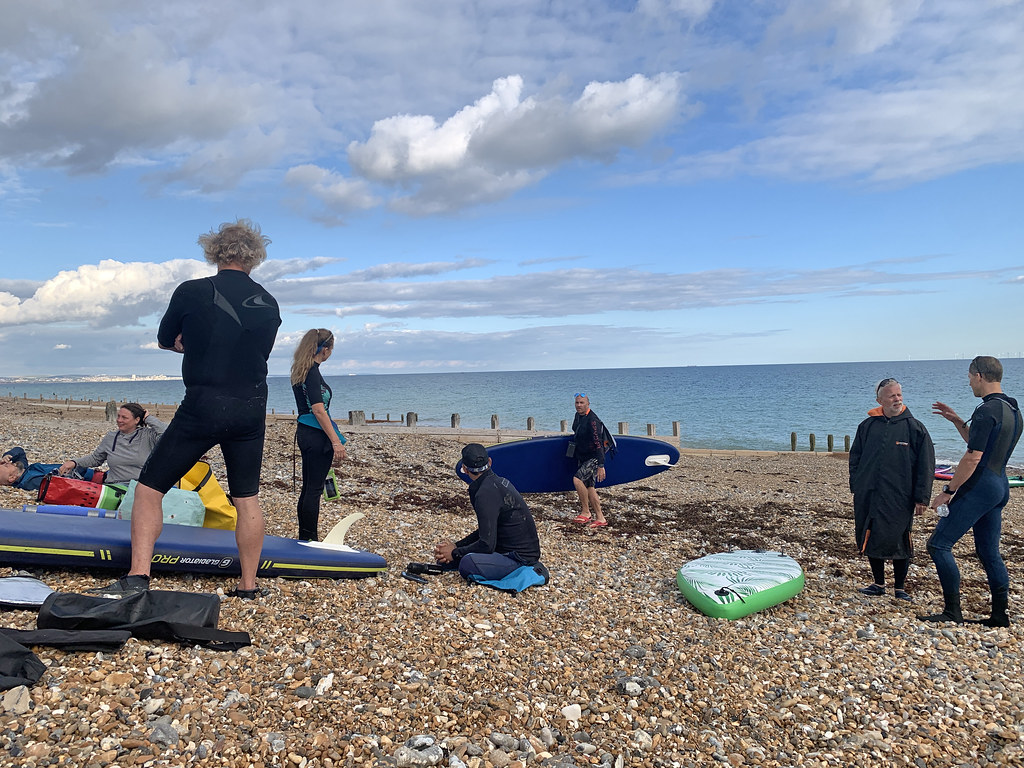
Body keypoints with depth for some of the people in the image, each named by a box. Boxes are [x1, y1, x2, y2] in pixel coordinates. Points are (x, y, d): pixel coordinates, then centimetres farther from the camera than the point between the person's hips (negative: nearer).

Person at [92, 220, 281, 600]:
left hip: (202, 407, -4)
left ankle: (137, 576, 1)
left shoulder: (192, 292, -5)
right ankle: (248, 585, 17)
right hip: (251, 411, 4)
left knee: (149, 488, 9)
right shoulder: (269, 304, 5)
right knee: (247, 497, 12)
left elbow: (165, 340, 10)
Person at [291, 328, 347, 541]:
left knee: (308, 487, 15)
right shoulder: (312, 372, -15)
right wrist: (336, 441, -22)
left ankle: (304, 539, 23)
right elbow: (318, 410, -22)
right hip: (316, 436, -10)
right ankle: (310, 540, 4)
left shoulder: (301, 370, 14)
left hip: (305, 433, 10)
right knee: (314, 489, -3)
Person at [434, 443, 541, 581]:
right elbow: (486, 530, 18)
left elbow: (487, 544, -21)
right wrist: (456, 545, 9)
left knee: (468, 563, -34)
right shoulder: (498, 481, 10)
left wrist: (455, 553, -7)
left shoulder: (486, 494, -21)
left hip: (520, 558, -9)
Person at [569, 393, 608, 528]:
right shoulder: (577, 416, 7)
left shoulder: (592, 420, -20)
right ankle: (600, 518, 14)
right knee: (588, 486, 7)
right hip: (582, 458, 9)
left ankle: (585, 513, -10)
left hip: (593, 458, -9)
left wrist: (601, 466, -29)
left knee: (577, 479, -21)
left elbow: (598, 443, -25)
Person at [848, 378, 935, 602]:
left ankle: (899, 588, 17)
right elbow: (855, 458, 16)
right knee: (871, 540, 9)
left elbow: (926, 466, 0)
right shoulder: (867, 426, 8)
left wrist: (921, 497, -4)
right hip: (868, 497, 3)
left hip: (899, 498, -3)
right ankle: (878, 584, 25)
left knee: (899, 542, 0)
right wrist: (856, 486, 9)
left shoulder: (914, 428, 0)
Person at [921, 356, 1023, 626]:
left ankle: (953, 611, -4)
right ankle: (1000, 614, 18)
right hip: (1000, 486, 10)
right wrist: (958, 422, 21)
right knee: (989, 551, 15)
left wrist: (948, 491, -15)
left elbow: (973, 458, -21)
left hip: (979, 487, -10)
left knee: (939, 544, -6)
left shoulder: (986, 411, -18)